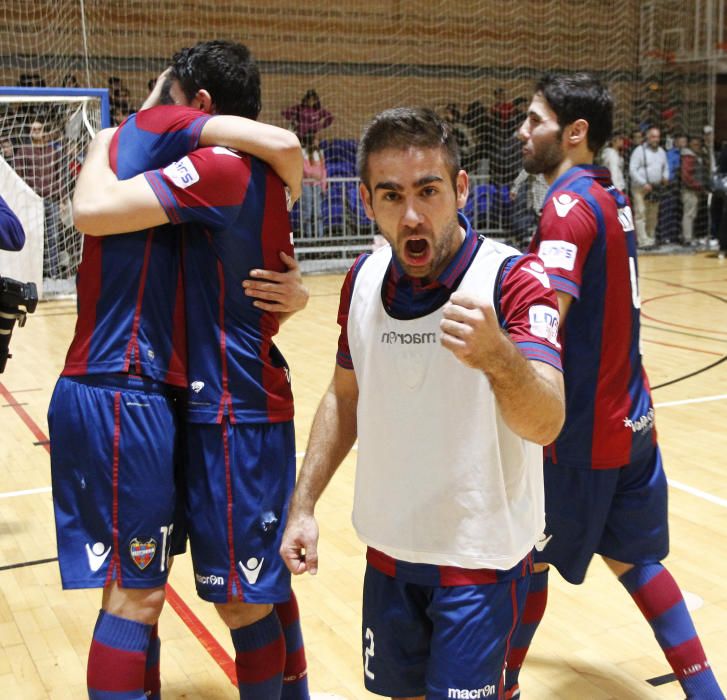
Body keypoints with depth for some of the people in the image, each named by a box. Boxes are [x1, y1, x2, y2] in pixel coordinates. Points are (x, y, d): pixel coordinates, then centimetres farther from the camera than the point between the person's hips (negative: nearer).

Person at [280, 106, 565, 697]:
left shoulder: (513, 279, -20)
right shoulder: (364, 278, -4)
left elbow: (545, 424, -32)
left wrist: (496, 355, -51)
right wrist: (303, 505, 3)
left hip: (480, 557, -5)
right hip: (388, 549, 5)